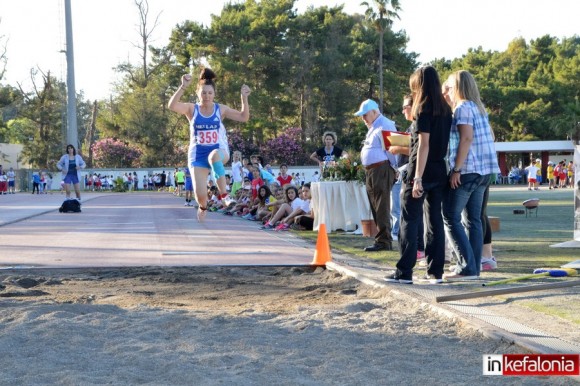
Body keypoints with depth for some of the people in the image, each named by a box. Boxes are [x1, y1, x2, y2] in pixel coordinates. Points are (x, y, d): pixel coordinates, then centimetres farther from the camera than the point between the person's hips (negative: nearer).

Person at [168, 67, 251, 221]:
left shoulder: (220, 109, 2)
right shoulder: (192, 109, -2)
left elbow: (244, 117, 1)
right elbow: (172, 106, -20)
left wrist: (244, 98, -13)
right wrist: (183, 87, -32)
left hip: (220, 151, -1)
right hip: (198, 154, 1)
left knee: (215, 155, -41)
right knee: (200, 194, -7)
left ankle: (224, 195, -30)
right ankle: (203, 207, 33)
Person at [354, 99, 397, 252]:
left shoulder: (384, 125, -11)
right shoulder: (373, 127, 21)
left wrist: (393, 168, -13)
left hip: (381, 170, -10)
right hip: (370, 171, 10)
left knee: (381, 208, -9)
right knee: (375, 207, 11)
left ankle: (384, 241, -7)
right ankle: (383, 240, 17)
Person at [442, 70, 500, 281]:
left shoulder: (463, 108, -10)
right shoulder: (479, 108, 17)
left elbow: (466, 138, -20)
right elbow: (490, 137, 20)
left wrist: (456, 169, -20)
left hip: (467, 170, -9)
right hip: (483, 170, 9)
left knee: (451, 218, -5)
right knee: (474, 219, 8)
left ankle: (467, 267, -10)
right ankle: (474, 267, 6)